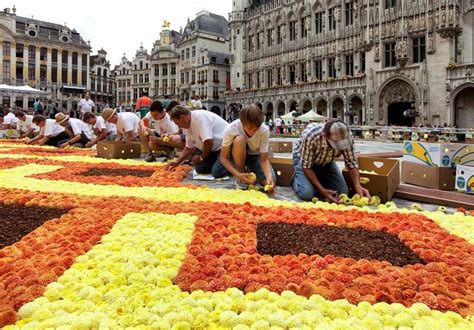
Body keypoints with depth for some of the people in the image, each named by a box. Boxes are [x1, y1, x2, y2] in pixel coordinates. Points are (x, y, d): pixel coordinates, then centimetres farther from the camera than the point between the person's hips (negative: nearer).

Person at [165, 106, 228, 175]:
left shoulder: (200, 117, -24)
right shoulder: (189, 126, 7)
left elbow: (208, 141, -28)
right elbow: (189, 148, 20)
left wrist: (201, 157, -11)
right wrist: (177, 162, 13)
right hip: (214, 148, 9)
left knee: (217, 172, -22)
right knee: (200, 168, 1)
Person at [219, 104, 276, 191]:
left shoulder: (264, 130, -27)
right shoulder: (231, 129, -31)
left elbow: (264, 159, -22)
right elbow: (223, 158, -23)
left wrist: (269, 176, -41)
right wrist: (238, 175, -37)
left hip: (255, 155, 1)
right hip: (238, 156, -1)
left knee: (269, 182, -24)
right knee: (239, 139, -36)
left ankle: (250, 169, 11)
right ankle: (241, 180, -15)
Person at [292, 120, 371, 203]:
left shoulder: (347, 136, -28)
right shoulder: (311, 136, -40)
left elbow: (351, 162, -17)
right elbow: (306, 166, -30)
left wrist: (358, 186, -31)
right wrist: (322, 190, -34)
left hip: (326, 161, 4)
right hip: (304, 159, -4)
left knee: (343, 192, -11)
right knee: (307, 193, -26)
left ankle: (319, 178, 15)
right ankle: (296, 179, 8)